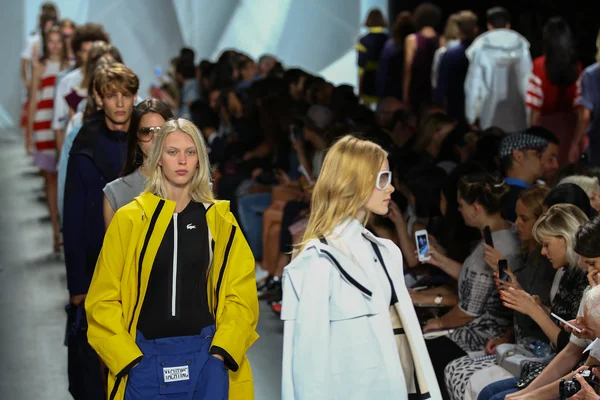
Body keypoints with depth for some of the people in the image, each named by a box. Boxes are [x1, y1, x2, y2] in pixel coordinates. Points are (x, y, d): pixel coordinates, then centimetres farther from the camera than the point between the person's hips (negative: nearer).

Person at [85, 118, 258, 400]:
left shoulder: (220, 221, 6)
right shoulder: (130, 219, 1)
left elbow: (240, 295, 4)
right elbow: (104, 299, 0)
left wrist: (221, 351, -8)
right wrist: (127, 358, -8)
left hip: (205, 355, 1)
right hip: (144, 358, -1)